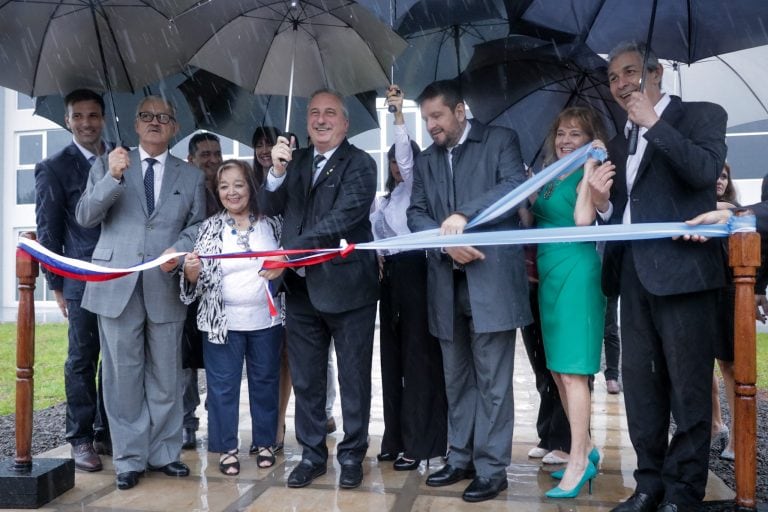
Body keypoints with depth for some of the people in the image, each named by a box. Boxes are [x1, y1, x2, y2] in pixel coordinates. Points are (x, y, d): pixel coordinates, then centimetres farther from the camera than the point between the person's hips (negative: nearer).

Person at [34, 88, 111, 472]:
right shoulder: (54, 168, 2)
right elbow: (48, 231, 2)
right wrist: (57, 285, -1)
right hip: (83, 279, -3)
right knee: (82, 359, 3)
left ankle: (108, 432, 21)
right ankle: (81, 439, 14)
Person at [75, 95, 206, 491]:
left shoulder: (191, 176, 12)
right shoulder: (106, 165, 9)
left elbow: (198, 225, 8)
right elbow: (85, 217, -1)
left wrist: (179, 249, -13)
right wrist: (112, 178, -16)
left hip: (165, 287, 1)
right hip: (116, 285, -1)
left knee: (166, 377, 8)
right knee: (123, 376, 4)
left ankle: (163, 453, 21)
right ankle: (129, 459, 16)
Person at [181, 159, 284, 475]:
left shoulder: (270, 224, 3)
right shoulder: (210, 228, 0)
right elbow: (199, 279, -1)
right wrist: (191, 271, -22)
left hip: (266, 319, 1)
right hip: (222, 321, -1)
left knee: (265, 382, 12)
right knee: (223, 385, 5)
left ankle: (265, 442, 28)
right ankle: (227, 448, 20)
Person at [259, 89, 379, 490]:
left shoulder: (359, 163, -7)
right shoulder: (296, 160, 11)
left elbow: (343, 218, -19)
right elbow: (271, 208, 4)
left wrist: (288, 253, -22)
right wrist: (277, 171, -14)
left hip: (346, 285, -5)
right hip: (301, 287, 5)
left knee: (353, 378, 8)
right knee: (305, 378, 13)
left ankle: (352, 454, 24)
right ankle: (312, 453, 28)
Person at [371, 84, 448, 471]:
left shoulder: (415, 188, 2)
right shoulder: (382, 200, 21)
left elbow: (408, 156, -14)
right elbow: (375, 236, 18)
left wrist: (399, 114, -19)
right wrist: (376, 261, 0)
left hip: (413, 272, -7)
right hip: (390, 276, 7)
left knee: (418, 355, -6)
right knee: (393, 356, 8)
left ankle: (418, 442, -2)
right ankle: (396, 437, 17)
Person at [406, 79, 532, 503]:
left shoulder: (500, 140, 4)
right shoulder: (425, 161, 17)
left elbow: (516, 187, -12)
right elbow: (416, 215, 7)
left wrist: (464, 215, -23)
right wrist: (446, 242, -12)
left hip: (491, 280, -5)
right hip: (446, 285, 5)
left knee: (492, 381, 0)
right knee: (457, 380, 14)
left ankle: (491, 469, 11)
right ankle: (461, 459, 26)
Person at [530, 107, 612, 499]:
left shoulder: (587, 175, -5)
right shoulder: (549, 178, 16)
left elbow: (583, 219, -23)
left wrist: (589, 169, -18)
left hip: (575, 273, -8)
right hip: (549, 275, 9)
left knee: (572, 371, -7)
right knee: (558, 370, 13)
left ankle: (578, 463, 2)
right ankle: (585, 449, 25)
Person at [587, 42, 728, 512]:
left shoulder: (702, 116, 3)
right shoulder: (618, 144, 19)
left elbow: (705, 171, -17)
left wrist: (654, 124, -13)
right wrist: (603, 203, -3)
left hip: (682, 271, -6)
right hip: (633, 275, 6)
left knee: (687, 386, 0)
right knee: (639, 383, 10)